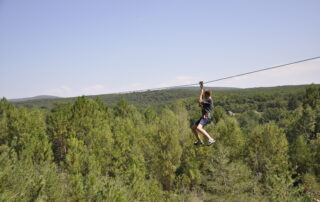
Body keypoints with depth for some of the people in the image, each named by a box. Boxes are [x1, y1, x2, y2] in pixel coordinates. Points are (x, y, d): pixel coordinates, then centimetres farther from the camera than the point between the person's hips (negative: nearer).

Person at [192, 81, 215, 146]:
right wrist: (201, 86, 33)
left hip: (206, 117, -10)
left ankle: (210, 139, -38)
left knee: (198, 128, -34)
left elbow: (200, 101, -20)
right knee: (193, 128, 17)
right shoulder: (207, 99, 17)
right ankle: (199, 141, 28)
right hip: (203, 117, 10)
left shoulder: (209, 100, -11)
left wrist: (201, 93, -10)